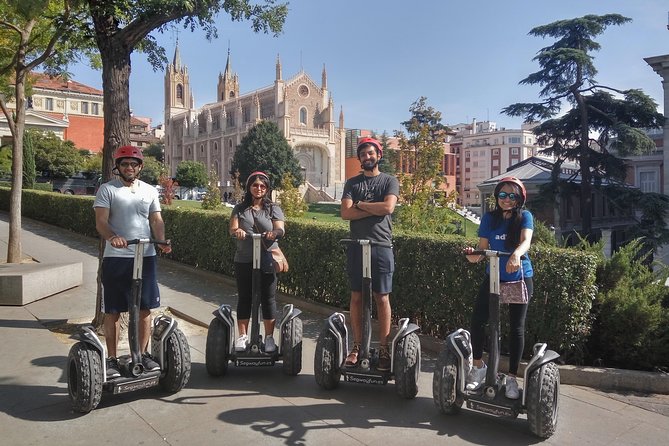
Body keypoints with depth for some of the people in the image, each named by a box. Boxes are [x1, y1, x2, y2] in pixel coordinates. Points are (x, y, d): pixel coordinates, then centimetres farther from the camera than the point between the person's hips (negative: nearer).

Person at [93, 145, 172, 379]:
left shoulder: (150, 190, 13)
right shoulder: (107, 189, 2)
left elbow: (156, 220, 9)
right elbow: (101, 221, -7)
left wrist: (162, 241, -10)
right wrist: (112, 237, -28)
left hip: (145, 256, 3)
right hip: (116, 257, -3)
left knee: (145, 308, 7)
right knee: (112, 311, 4)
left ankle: (143, 354, 21)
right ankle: (111, 359, 16)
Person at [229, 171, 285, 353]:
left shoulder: (273, 209, 9)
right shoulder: (240, 209, 12)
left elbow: (280, 229, -4)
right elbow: (232, 229, -1)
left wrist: (274, 233, -28)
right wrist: (237, 231, -26)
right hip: (244, 261, 1)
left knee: (268, 298, 3)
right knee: (244, 298, 7)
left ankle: (269, 337, 13)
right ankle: (242, 336, 17)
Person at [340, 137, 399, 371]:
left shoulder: (389, 181, 6)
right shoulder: (352, 182, 12)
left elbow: (388, 207, -12)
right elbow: (346, 213, -2)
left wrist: (360, 204, -3)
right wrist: (374, 209, -7)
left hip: (381, 246, -2)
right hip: (357, 246, 2)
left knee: (382, 297, 1)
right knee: (356, 297, 6)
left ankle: (383, 348, 9)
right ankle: (357, 346, 16)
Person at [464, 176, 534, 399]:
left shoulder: (525, 216, -7)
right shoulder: (489, 218, 0)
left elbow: (526, 241, -26)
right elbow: (483, 249, -4)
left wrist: (516, 255, -48)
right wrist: (474, 255, -28)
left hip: (520, 278, -2)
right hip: (493, 277, 2)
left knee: (517, 326, 1)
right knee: (477, 318, -9)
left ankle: (512, 378, 15)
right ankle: (478, 366, 13)